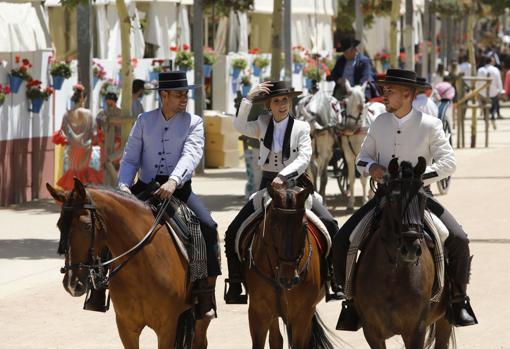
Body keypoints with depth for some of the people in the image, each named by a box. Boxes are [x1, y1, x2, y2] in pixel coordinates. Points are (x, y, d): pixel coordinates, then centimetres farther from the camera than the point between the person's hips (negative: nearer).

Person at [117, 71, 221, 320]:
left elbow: (190, 155, -15)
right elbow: (130, 159, 6)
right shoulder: (144, 121, 8)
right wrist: (123, 185, -15)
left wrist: (173, 182, -34)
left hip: (178, 188, -2)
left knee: (207, 226, -25)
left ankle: (206, 293, -21)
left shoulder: (193, 123, 2)